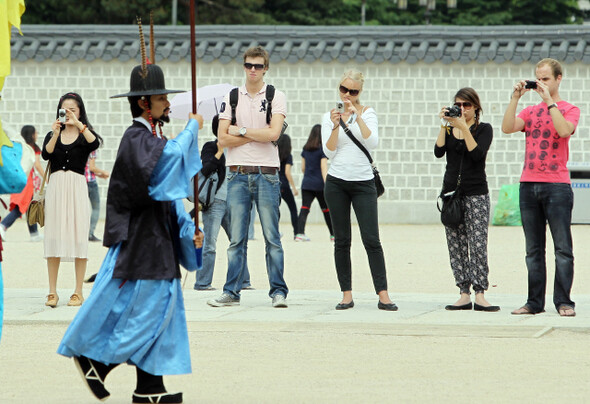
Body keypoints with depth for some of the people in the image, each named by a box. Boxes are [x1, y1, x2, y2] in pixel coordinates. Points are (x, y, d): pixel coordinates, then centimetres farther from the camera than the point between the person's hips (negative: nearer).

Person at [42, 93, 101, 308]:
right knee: (54, 237, 0)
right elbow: (45, 154, -7)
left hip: (77, 187, -2)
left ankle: (78, 292, 3)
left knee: (78, 237, -2)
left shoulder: (84, 134, 6)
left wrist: (78, 124, -24)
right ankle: (52, 292, 5)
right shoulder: (52, 135, 12)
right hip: (55, 185, 2)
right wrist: (55, 134, -19)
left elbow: (95, 143, -17)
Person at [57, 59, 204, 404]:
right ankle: (95, 360, 4)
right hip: (140, 237, -10)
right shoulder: (136, 137, -13)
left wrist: (188, 230, 11)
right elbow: (163, 164, -33)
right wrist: (191, 129, -23)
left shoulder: (155, 138, 17)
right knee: (145, 308, -8)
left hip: (158, 237, 10)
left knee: (161, 307, 7)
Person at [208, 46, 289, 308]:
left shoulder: (276, 97, 4)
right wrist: (257, 135, -6)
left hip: (266, 175, -2)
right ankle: (231, 292, 5)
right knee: (236, 238, 3)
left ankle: (278, 291, 3)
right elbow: (223, 138, 1)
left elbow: (273, 133, -11)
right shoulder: (231, 98, 11)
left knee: (272, 237, -1)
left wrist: (241, 131, -4)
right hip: (238, 175, 2)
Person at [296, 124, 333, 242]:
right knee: (326, 210, 10)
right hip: (319, 184, -4)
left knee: (304, 209, -4)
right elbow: (324, 168, -13)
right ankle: (333, 234, 19)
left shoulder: (305, 149, 8)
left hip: (306, 184, 4)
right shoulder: (322, 149, -7)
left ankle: (300, 233, -20)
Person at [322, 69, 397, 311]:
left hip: (363, 183, -2)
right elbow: (329, 152, -2)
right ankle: (347, 294, 7)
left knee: (371, 239, -8)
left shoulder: (367, 113, 4)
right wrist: (336, 125, -14)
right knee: (342, 241, 3)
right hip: (336, 182, 2)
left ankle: (383, 295, -9)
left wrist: (357, 117, -18)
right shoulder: (329, 117, 7)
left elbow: (372, 142, -11)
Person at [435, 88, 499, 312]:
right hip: (451, 192, 4)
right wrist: (445, 126, -9)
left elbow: (477, 154, -14)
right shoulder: (450, 129, 13)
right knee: (456, 245, 0)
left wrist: (464, 128, -17)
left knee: (478, 244, -12)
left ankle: (480, 295, -13)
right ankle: (464, 295, 2)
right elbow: (438, 152, -3)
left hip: (476, 194, -4)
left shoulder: (484, 129, 3)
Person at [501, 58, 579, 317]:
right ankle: (535, 302, 7)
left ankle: (563, 302, -4)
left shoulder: (569, 110, 5)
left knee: (562, 247, -5)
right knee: (533, 249, 5)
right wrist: (515, 98, -4)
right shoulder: (530, 111, 17)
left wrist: (549, 100, -13)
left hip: (557, 184, -4)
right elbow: (507, 128, 0)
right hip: (528, 185, 5)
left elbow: (564, 130, -17)